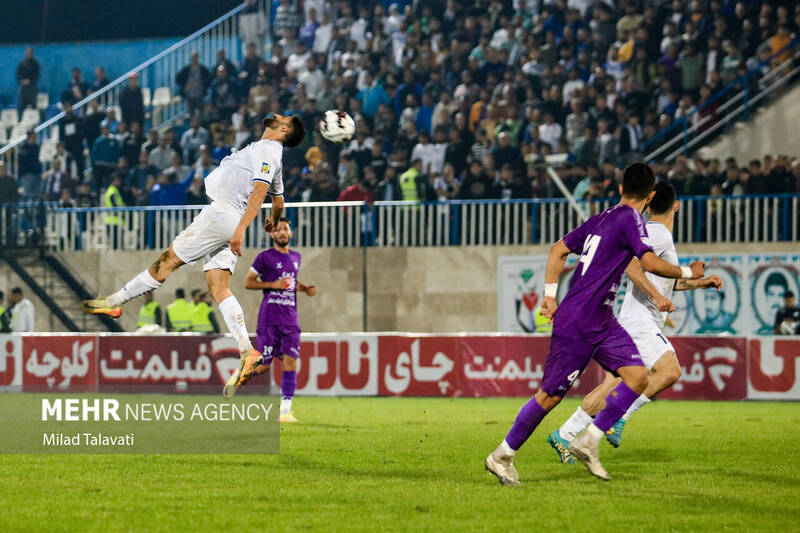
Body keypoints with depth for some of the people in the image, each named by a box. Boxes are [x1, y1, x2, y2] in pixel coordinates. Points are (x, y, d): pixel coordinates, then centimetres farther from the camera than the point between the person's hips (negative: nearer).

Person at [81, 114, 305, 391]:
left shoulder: (267, 150, -8)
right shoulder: (266, 150, 23)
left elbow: (259, 191, -20)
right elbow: (278, 201, 34)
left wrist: (240, 229, -30)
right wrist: (273, 222, 55)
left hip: (222, 214, -10)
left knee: (168, 260, -2)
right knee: (218, 287, -1)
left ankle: (114, 301, 6)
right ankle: (247, 353, -13)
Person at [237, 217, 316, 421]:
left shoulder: (296, 257, 16)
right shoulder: (265, 257, -3)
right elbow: (248, 282, -2)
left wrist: (305, 288, 13)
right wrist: (273, 284, -14)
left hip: (290, 318, 5)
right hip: (269, 318, -5)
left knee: (290, 362, -7)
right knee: (263, 365, -3)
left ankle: (285, 410, -7)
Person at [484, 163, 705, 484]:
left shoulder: (600, 219, 13)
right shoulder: (630, 219, -12)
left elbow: (558, 250, 18)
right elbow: (650, 263, -23)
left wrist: (550, 295, 17)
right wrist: (687, 273, -8)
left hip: (603, 324, 9)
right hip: (576, 325, -9)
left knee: (637, 378, -4)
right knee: (550, 395, -1)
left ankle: (587, 443, 0)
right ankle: (502, 456, 12)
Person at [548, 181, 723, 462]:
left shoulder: (656, 234, 20)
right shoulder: (658, 234, -10)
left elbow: (663, 281, 33)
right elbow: (629, 263, -24)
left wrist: (700, 282, 29)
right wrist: (656, 295, -27)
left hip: (643, 324, 10)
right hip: (640, 321, -10)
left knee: (613, 385, 8)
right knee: (670, 370, -23)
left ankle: (564, 435, 10)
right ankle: (619, 415, -20)